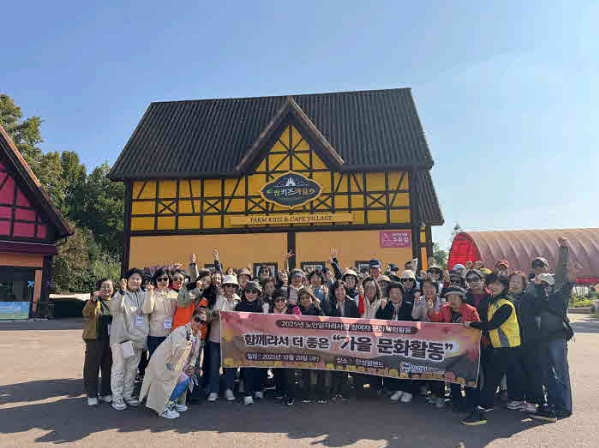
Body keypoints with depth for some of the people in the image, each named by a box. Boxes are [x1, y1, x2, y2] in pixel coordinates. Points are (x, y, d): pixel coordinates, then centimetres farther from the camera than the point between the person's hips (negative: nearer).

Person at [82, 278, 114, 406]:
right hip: (95, 338, -3)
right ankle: (92, 395, 13)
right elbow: (86, 313, -19)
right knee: (92, 366, 2)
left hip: (111, 339, 3)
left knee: (108, 367, 10)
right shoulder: (94, 301, 0)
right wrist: (93, 300, -33)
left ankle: (106, 393, 22)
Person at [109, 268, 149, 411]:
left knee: (132, 369, 14)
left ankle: (127, 395, 26)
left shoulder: (143, 295, 9)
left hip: (137, 338, 5)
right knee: (119, 369, 2)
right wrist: (122, 292, -44)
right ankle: (117, 398, 12)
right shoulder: (120, 295, -8)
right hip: (121, 337, -5)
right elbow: (113, 308, -27)